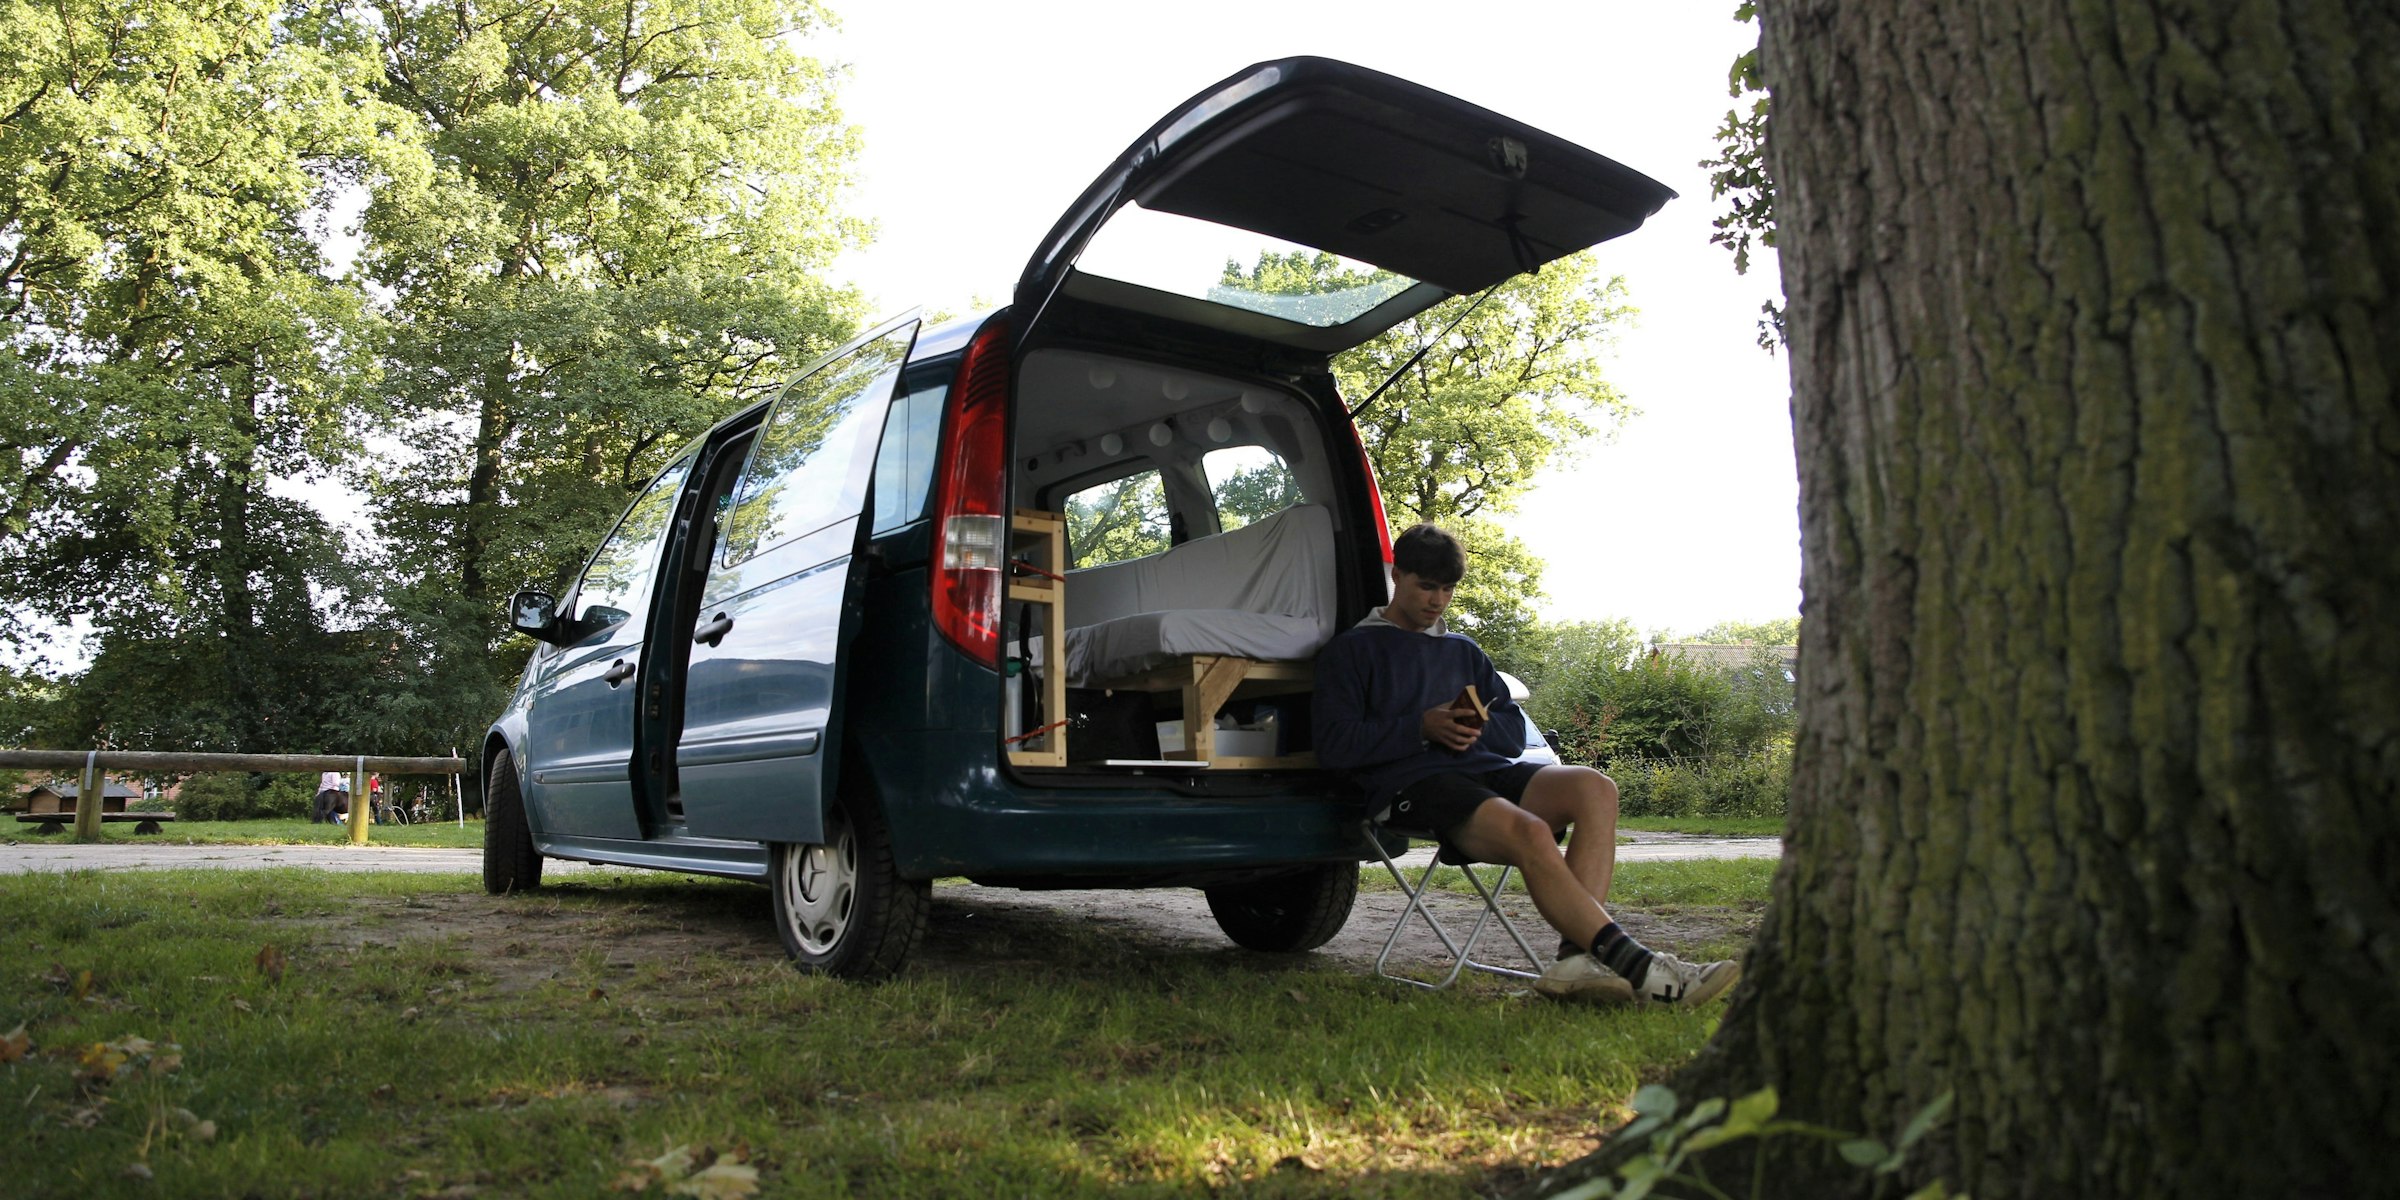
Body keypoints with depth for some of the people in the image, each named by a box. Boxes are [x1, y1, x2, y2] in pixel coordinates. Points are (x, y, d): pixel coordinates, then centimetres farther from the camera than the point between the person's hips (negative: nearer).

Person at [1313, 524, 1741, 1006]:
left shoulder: (1463, 651, 29)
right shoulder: (1352, 649, 10)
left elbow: (1515, 731, 22)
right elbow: (1334, 744, -4)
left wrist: (1476, 728, -2)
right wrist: (1422, 727, -13)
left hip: (1483, 768, 6)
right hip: (1410, 784, -6)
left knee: (1594, 789, -23)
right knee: (1531, 833, -34)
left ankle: (1577, 957, -35)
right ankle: (1636, 965, -33)